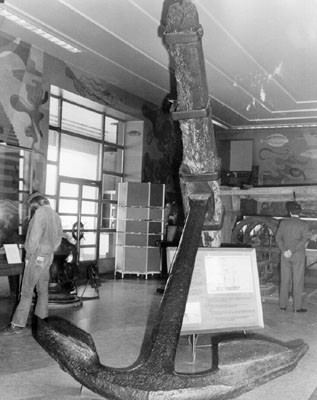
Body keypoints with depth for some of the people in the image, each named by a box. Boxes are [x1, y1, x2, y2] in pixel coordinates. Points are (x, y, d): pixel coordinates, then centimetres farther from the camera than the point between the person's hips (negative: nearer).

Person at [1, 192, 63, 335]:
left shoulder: (40, 213, -16)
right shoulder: (56, 215, 10)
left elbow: (34, 236, -21)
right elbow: (58, 239, 15)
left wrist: (30, 252, -10)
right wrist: (49, 251, 14)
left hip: (36, 257, -8)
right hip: (48, 257, 8)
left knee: (26, 291, -4)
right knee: (43, 289, 13)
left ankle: (18, 324, -1)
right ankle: (41, 318, 19)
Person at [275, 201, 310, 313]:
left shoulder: (283, 223, 1)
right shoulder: (304, 224, -5)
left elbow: (278, 237, -4)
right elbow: (304, 239, -15)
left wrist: (284, 251, -11)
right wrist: (292, 251, -16)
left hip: (285, 255, 3)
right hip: (298, 255, -2)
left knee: (284, 281, 10)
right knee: (298, 282, 3)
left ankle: (283, 305, 13)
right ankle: (297, 307, 4)